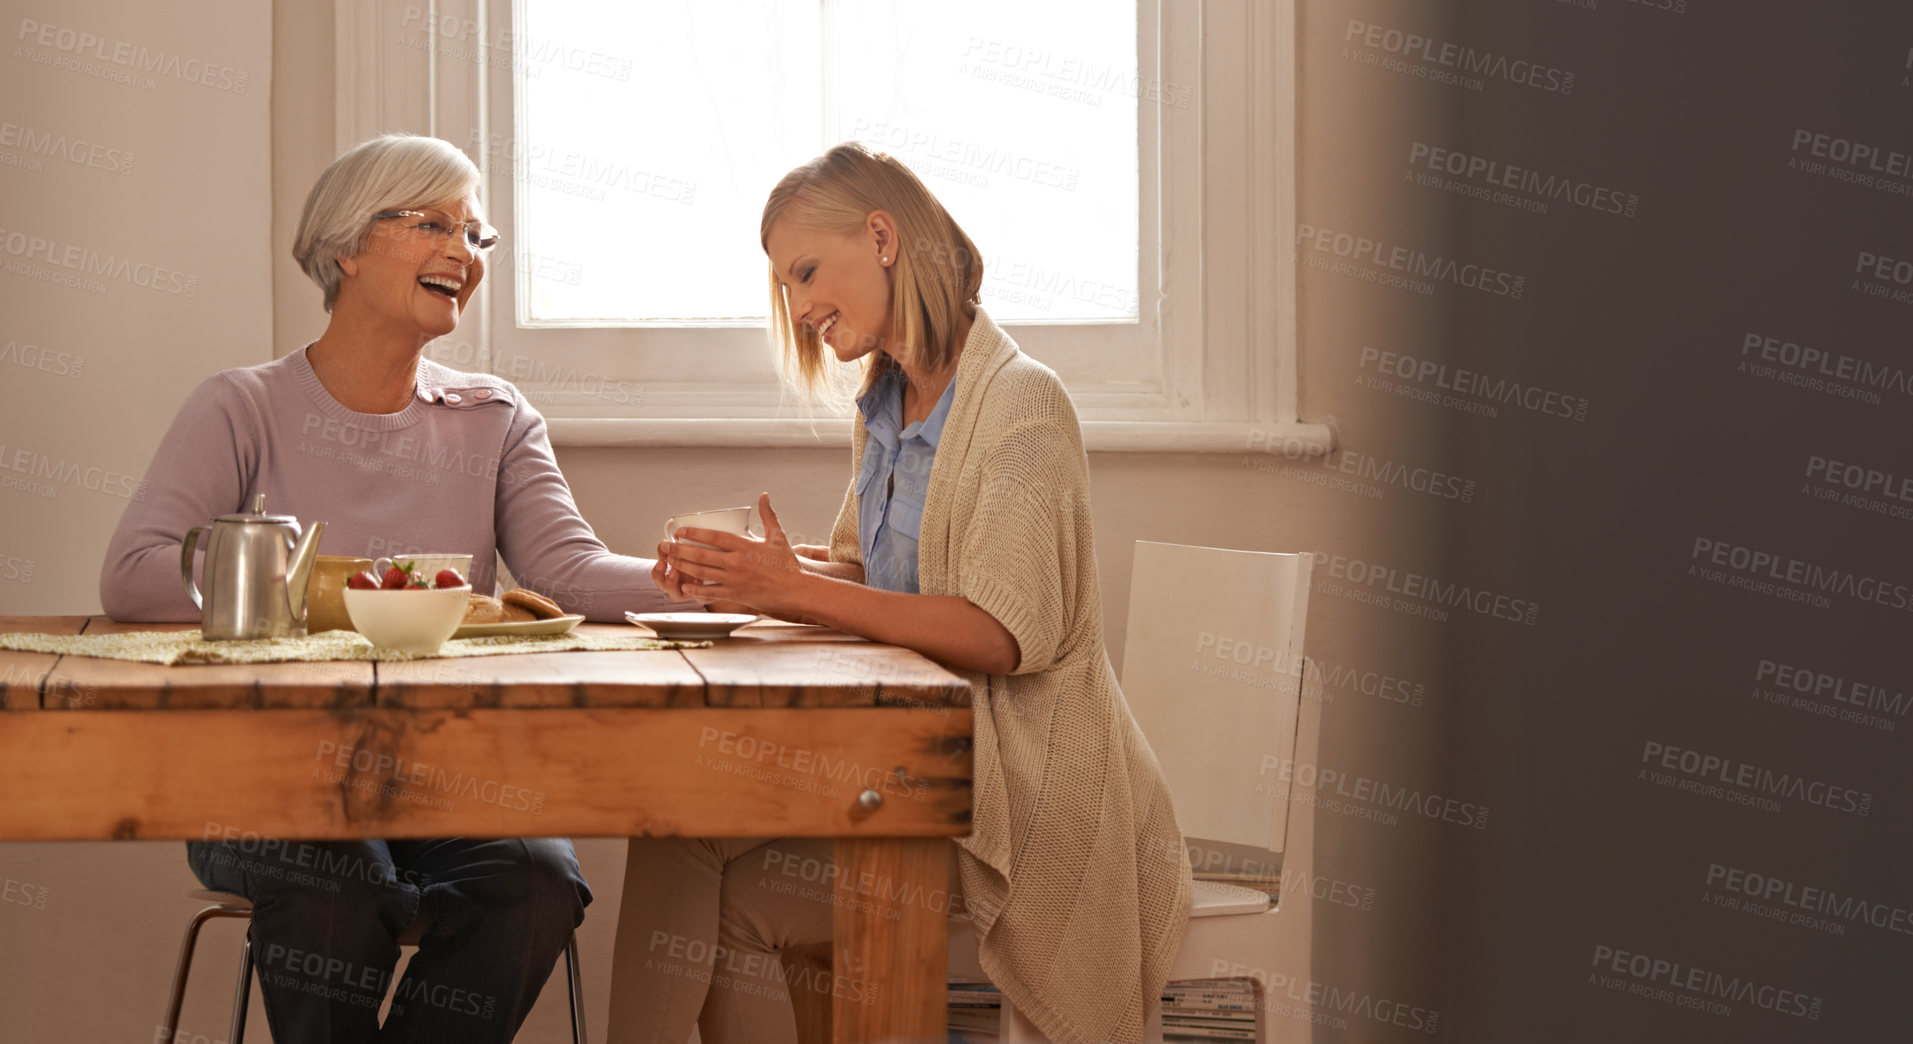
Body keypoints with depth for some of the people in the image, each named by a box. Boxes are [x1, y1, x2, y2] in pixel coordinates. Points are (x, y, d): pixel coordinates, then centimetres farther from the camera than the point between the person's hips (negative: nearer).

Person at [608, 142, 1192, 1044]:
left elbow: (1004, 631, -20)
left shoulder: (1021, 403, -11)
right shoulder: (885, 409, 15)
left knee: (737, 897, -22)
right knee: (678, 837, -16)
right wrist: (744, 576, -4)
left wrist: (797, 591, -23)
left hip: (1022, 784, -7)